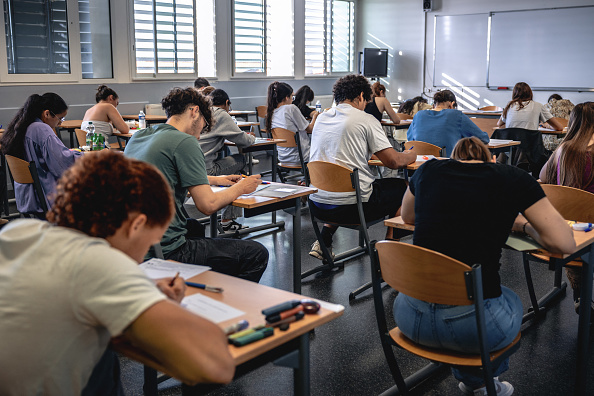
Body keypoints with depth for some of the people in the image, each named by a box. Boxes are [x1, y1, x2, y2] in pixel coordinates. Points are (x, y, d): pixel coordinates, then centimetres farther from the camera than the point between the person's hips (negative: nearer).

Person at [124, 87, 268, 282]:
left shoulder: (137, 136, 11)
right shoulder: (184, 142, -14)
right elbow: (208, 205, -15)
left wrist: (215, 180, 31)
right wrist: (240, 188, 4)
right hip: (166, 253, -10)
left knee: (195, 228, 38)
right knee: (257, 255, -2)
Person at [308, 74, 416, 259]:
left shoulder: (321, 118, 12)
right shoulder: (365, 119, -6)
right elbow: (394, 161, -8)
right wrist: (411, 156, 13)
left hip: (317, 206, 6)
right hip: (351, 207, -6)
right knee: (401, 187, 18)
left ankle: (323, 242, 27)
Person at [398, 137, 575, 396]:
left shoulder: (428, 170, 9)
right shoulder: (513, 179, 2)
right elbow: (565, 244, 0)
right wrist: (523, 225, 17)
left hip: (411, 317, 3)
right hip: (476, 325, -2)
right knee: (511, 300, 33)